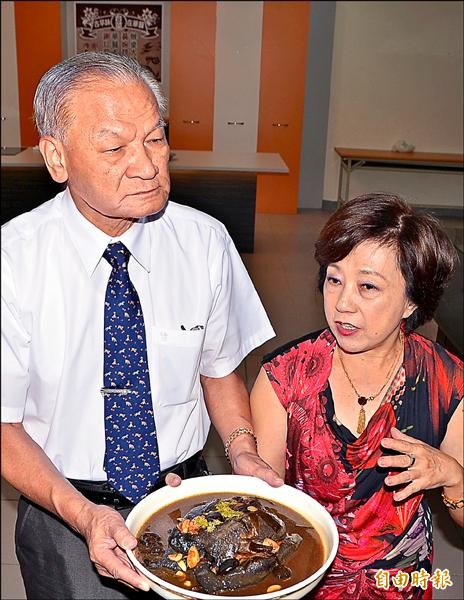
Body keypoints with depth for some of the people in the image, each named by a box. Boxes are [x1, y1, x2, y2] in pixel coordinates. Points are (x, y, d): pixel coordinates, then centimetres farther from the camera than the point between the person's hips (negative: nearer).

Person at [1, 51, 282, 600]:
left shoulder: (205, 241, -11)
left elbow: (219, 368, 1)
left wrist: (242, 450, -16)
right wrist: (82, 513, -26)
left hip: (187, 498, 2)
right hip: (64, 513, -2)